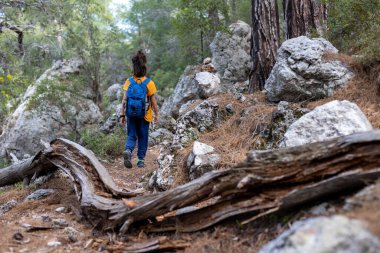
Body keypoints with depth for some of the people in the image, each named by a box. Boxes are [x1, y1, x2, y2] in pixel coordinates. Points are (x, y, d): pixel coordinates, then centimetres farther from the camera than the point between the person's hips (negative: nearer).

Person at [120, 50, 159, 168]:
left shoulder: (129, 82, -7)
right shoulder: (149, 83, -12)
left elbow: (124, 100, -7)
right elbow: (153, 101, -7)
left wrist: (122, 115, 0)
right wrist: (156, 114, 7)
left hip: (131, 115, 1)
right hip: (145, 115, -1)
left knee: (131, 136, 11)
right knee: (143, 137, 14)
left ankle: (128, 150, -18)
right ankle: (141, 160, 19)